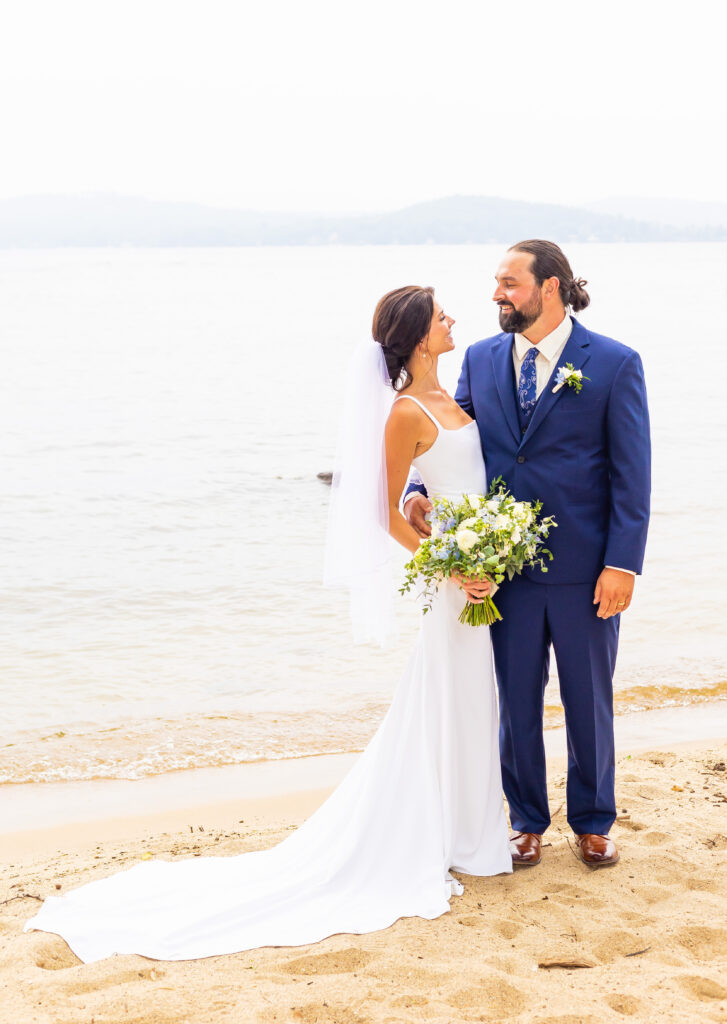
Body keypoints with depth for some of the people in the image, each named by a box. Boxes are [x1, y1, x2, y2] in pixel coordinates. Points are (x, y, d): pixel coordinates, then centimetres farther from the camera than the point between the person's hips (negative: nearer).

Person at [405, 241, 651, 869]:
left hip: (585, 567, -3)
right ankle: (527, 822, 29)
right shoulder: (481, 359, 5)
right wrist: (420, 492, -10)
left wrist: (622, 562, -13)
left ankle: (592, 823, 30)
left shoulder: (614, 364, -6)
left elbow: (632, 474, -7)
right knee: (517, 701, 11)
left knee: (590, 701, 12)